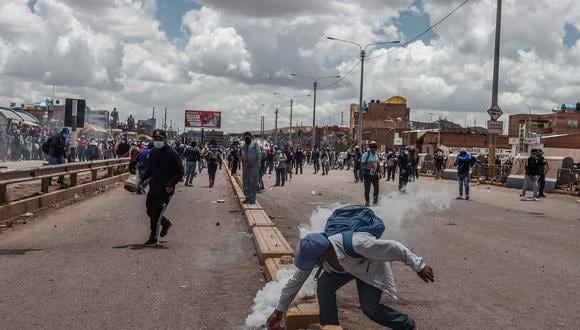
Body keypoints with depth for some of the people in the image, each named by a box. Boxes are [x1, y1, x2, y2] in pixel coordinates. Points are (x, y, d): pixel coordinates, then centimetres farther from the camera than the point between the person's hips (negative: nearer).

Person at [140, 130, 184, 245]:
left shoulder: (172, 154, -12)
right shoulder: (153, 152, 8)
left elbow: (180, 172, -12)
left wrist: (170, 184, -23)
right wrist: (142, 179, 4)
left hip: (165, 190, -7)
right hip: (153, 188, 7)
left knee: (156, 214, -4)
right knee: (150, 212, 14)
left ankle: (153, 238, 12)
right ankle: (166, 223, 40)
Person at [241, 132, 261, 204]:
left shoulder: (255, 144, -2)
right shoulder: (243, 146, 17)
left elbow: (259, 154, -8)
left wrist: (258, 164, -15)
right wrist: (243, 167, 13)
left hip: (253, 167, -6)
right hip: (246, 167, 6)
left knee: (253, 183, -4)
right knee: (246, 183, 9)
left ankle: (252, 199, -1)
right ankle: (248, 198, 17)